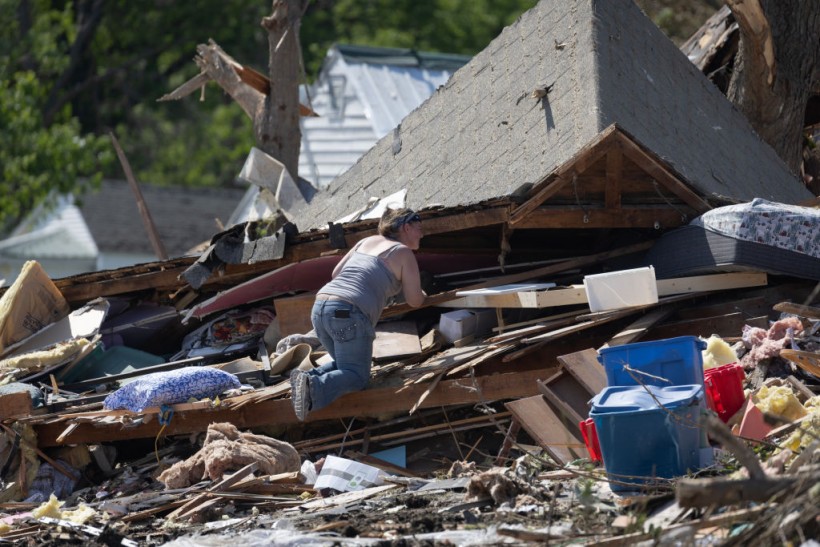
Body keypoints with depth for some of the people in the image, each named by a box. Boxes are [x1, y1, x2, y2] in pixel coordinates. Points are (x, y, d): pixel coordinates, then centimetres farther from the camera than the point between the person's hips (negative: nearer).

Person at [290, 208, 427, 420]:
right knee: (357, 376, 1)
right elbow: (414, 301, 9)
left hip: (319, 308, 7)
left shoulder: (367, 241, 24)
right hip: (349, 314, -7)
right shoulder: (404, 253, 6)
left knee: (344, 363, 25)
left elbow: (336, 273, 27)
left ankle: (311, 377, -4)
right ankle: (315, 387, -28)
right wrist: (422, 294, 33)